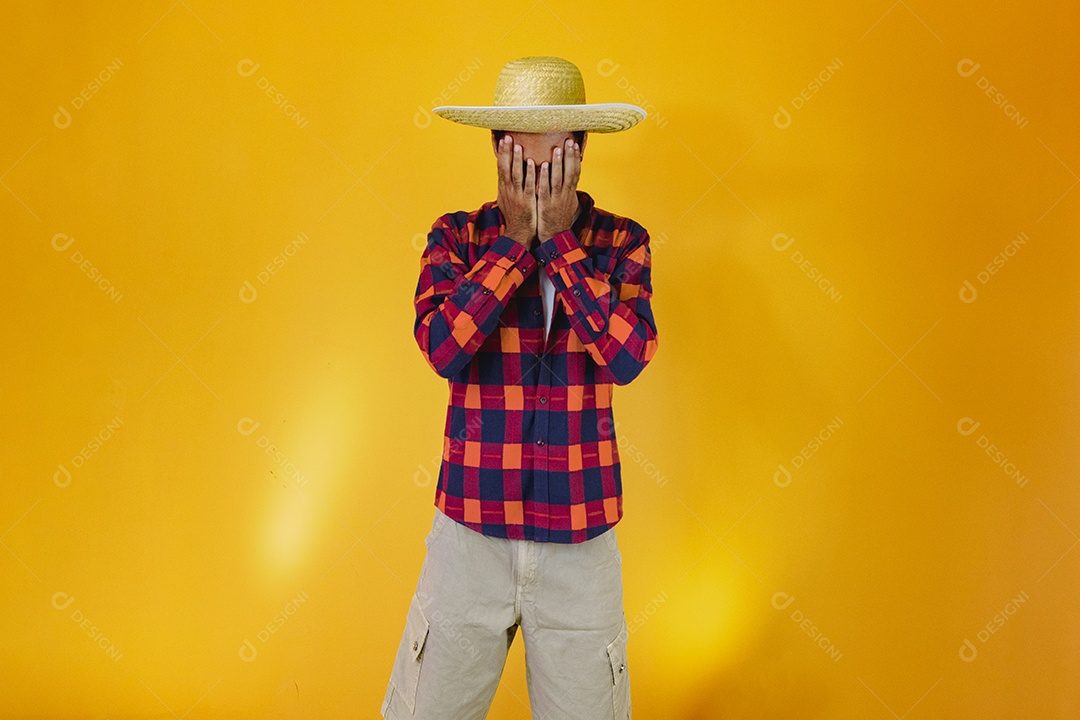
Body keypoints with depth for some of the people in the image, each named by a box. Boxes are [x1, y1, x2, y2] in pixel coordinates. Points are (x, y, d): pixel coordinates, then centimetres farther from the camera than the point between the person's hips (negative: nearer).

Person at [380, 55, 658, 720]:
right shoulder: (459, 237, 0)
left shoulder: (620, 242, 1)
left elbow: (628, 357, -16)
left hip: (580, 539, 0)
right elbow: (441, 347, -17)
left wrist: (557, 237, -16)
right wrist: (517, 236, -16)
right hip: (472, 528, 0)